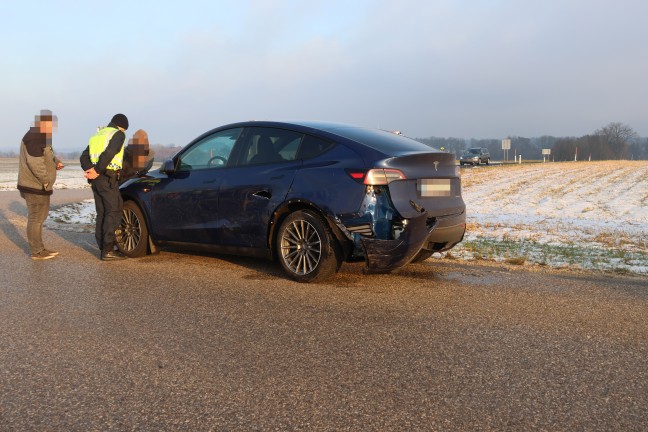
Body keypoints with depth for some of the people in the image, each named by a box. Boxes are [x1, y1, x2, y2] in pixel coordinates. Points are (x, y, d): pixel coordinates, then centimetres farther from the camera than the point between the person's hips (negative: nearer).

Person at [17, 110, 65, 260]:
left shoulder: (41, 137, 16)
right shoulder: (34, 138, -18)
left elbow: (46, 157, 25)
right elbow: (35, 164, -25)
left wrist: (56, 162, 5)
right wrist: (47, 181, -19)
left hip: (40, 186, 11)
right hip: (35, 187, -11)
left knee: (39, 218, 17)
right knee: (36, 219, -3)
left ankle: (40, 248, 27)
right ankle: (36, 252, 4)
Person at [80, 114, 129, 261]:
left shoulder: (97, 135, 23)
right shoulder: (118, 134, -2)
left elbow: (84, 157, 14)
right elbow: (109, 153, -19)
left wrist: (89, 170, -2)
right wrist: (97, 170, -15)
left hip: (96, 179, 8)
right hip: (108, 178, -8)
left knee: (102, 213, 12)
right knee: (114, 212, -6)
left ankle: (103, 247, 15)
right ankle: (108, 250, -10)